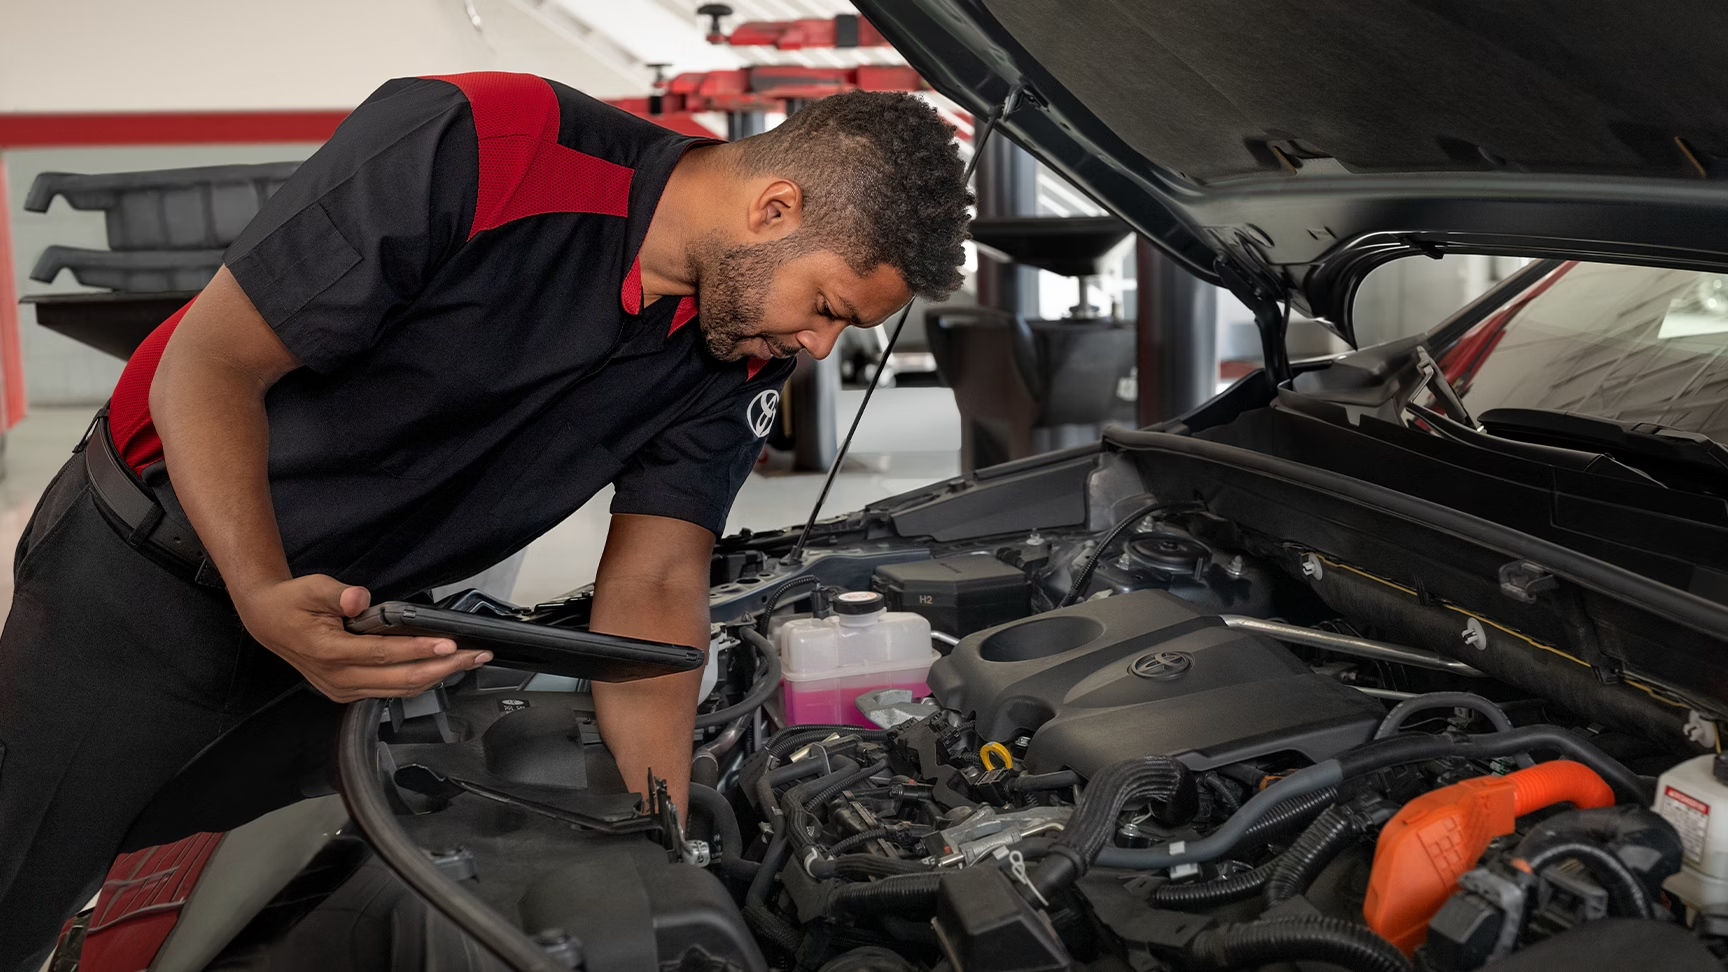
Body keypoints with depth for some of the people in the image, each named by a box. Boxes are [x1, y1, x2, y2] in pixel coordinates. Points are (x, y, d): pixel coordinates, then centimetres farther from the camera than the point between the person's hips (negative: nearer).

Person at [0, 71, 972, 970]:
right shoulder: (471, 150, -31)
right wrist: (267, 602, -39)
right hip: (151, 578, -5)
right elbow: (208, 365, -24)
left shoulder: (746, 354, -11)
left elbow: (654, 589, -8)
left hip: (362, 617, 5)